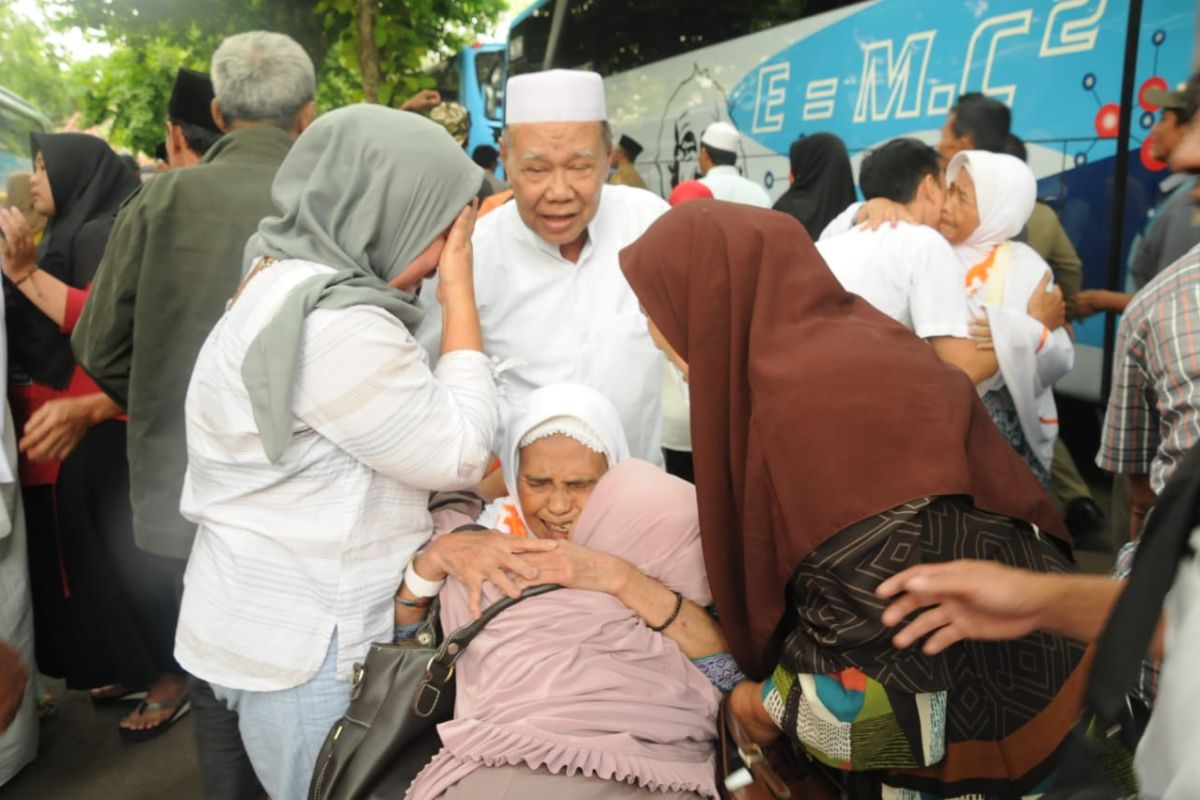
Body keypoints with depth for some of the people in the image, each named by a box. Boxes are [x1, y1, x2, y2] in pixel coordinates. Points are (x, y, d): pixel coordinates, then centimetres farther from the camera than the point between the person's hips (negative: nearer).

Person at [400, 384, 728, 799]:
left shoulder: (657, 538, 6)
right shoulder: (490, 530, 12)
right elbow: (395, 638, 10)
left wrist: (621, 579, -15)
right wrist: (435, 556, -6)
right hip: (505, 760, -1)